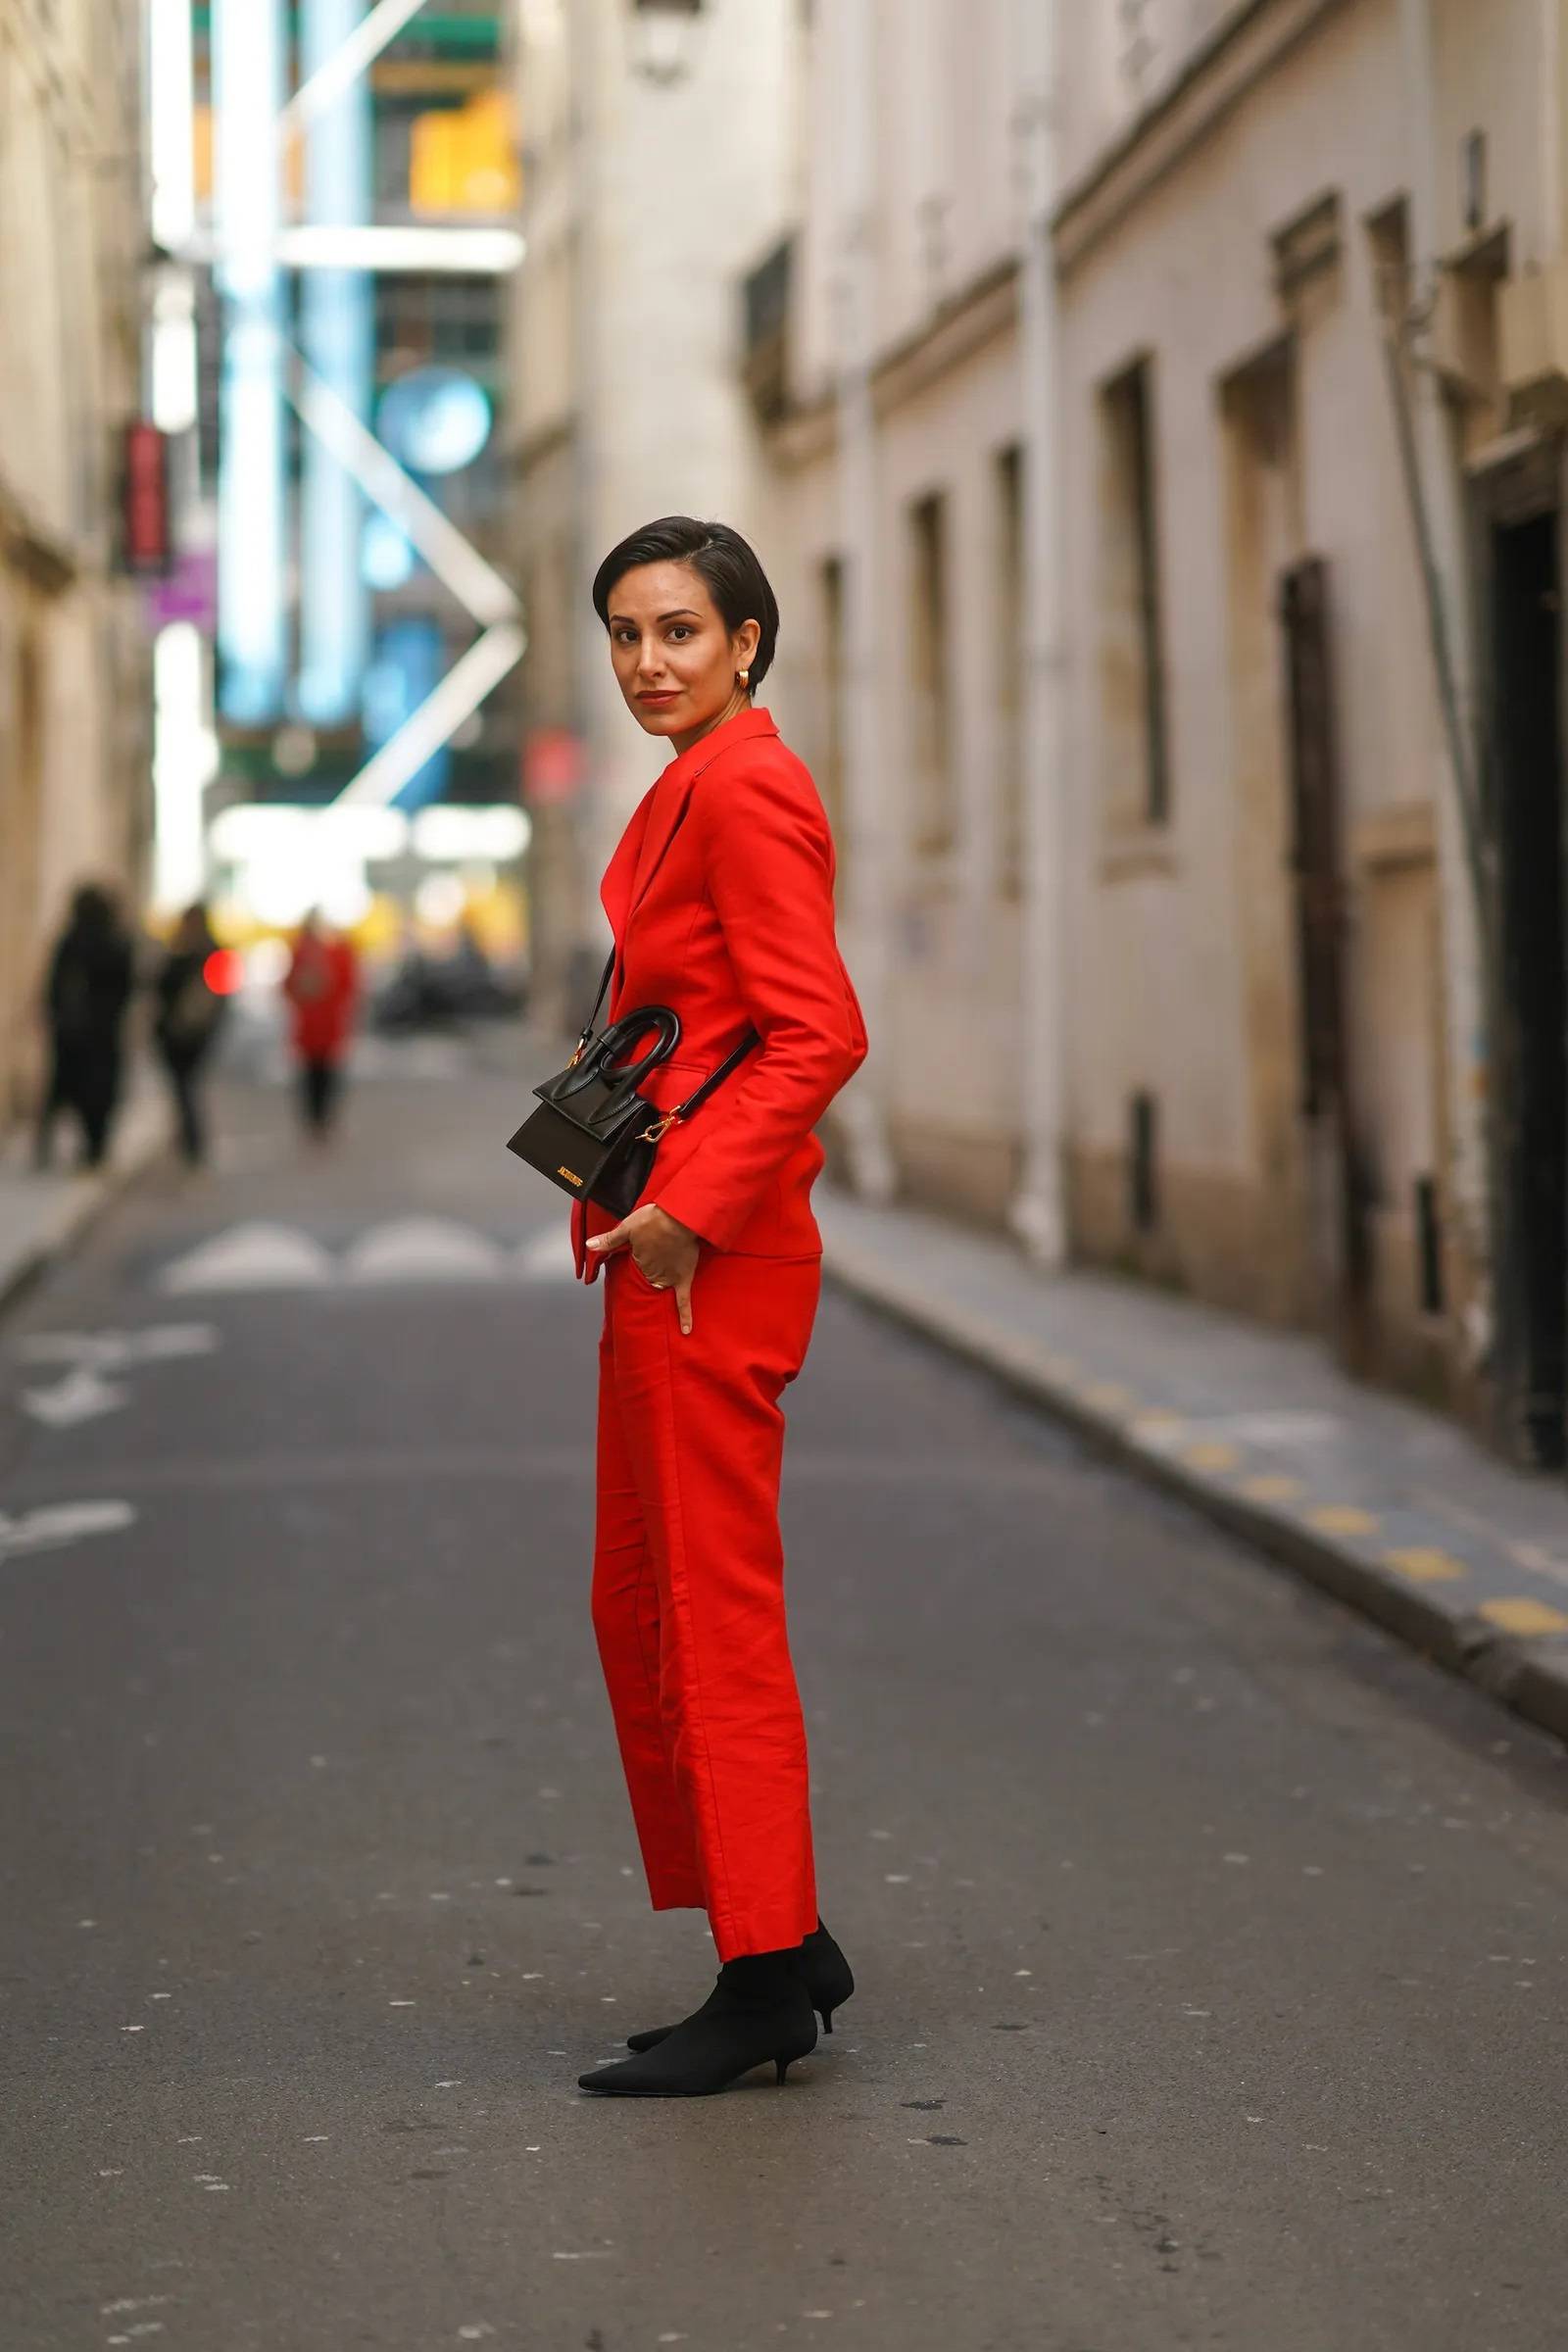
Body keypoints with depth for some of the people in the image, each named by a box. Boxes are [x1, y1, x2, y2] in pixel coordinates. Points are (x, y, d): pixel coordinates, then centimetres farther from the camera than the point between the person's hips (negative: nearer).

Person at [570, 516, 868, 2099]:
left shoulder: (744, 789, -13)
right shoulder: (690, 790, 18)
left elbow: (819, 1034, -21)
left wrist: (692, 1208, -22)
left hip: (714, 1253, -11)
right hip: (667, 1249, 11)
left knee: (715, 1610, -5)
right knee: (640, 1607, 15)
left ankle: (766, 1984, 3)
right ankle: (783, 1936, 23)